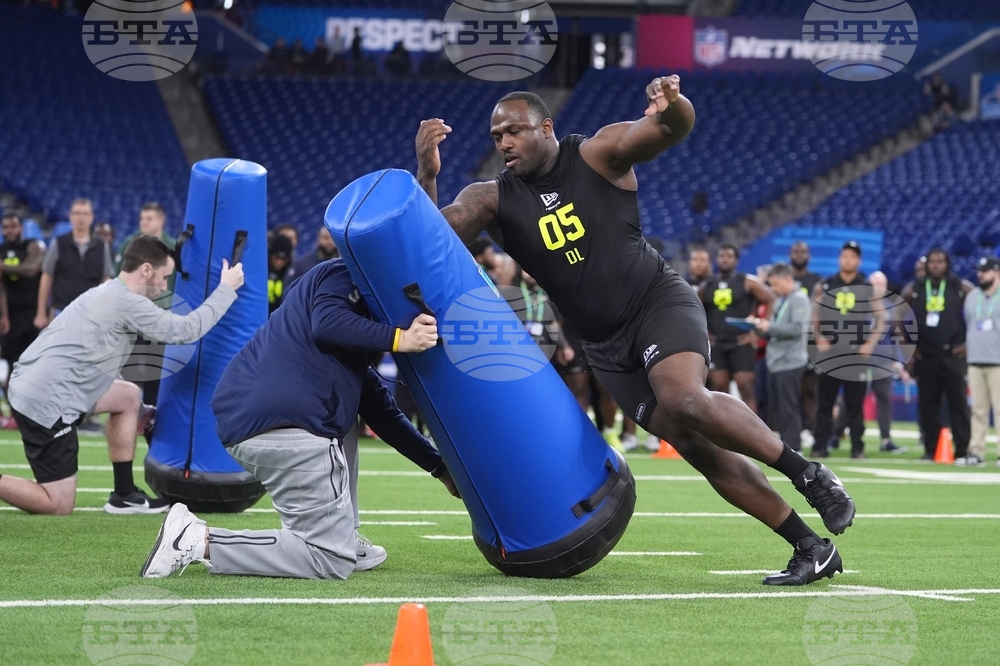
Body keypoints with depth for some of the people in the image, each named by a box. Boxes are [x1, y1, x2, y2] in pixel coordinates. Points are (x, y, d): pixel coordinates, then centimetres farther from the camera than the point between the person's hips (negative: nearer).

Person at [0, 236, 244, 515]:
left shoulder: (107, 293, 17)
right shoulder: (127, 302, -13)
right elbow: (188, 330, -11)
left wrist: (138, 413, 29)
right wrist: (226, 289, 1)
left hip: (32, 388, 10)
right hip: (47, 404, -10)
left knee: (128, 396, 21)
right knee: (59, 506, -3)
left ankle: (124, 496, 21)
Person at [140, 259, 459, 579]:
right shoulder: (344, 273, 9)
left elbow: (380, 411, 30)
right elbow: (326, 324, -14)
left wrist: (441, 468, 30)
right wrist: (399, 339, -18)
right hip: (287, 423, -10)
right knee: (333, 561, -1)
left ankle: (344, 539, 22)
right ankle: (202, 541, -10)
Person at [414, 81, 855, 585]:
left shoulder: (599, 153, -7)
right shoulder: (493, 199, 0)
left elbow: (675, 129, -19)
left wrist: (672, 105, -43)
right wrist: (427, 174, -30)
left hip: (658, 300, -4)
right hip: (605, 345, 4)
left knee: (684, 399, -33)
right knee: (695, 445, -1)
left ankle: (809, 475, -17)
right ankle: (811, 549, 5)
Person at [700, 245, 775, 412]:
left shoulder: (747, 283, -2)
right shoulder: (707, 287, 11)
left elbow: (772, 302, -3)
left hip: (741, 343, -4)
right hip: (716, 344, 4)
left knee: (746, 389, -7)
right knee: (719, 390, 3)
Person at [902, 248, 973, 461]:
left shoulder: (961, 288, 0)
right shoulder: (915, 290, 6)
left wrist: (969, 342, -1)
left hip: (952, 356, -3)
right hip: (925, 356, 3)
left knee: (958, 404, -5)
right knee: (928, 405, 5)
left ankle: (963, 450, -4)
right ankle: (930, 449, 11)